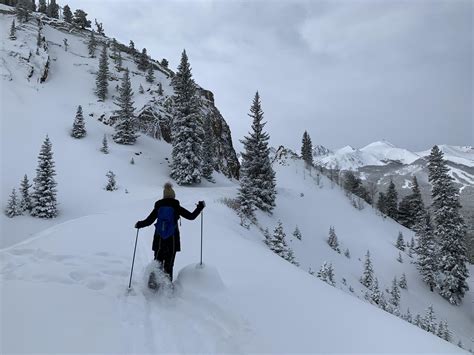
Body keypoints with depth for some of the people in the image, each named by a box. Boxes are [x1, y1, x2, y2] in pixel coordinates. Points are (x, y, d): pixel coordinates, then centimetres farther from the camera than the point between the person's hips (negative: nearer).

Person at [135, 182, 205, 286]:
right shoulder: (176, 207, -5)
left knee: (157, 262, 15)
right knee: (169, 264, 10)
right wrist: (200, 206, 11)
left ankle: (153, 277, -6)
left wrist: (139, 224, 20)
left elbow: (148, 221, 1)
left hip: (159, 241, 1)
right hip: (172, 241, -1)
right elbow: (191, 216, -1)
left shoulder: (158, 207, -1)